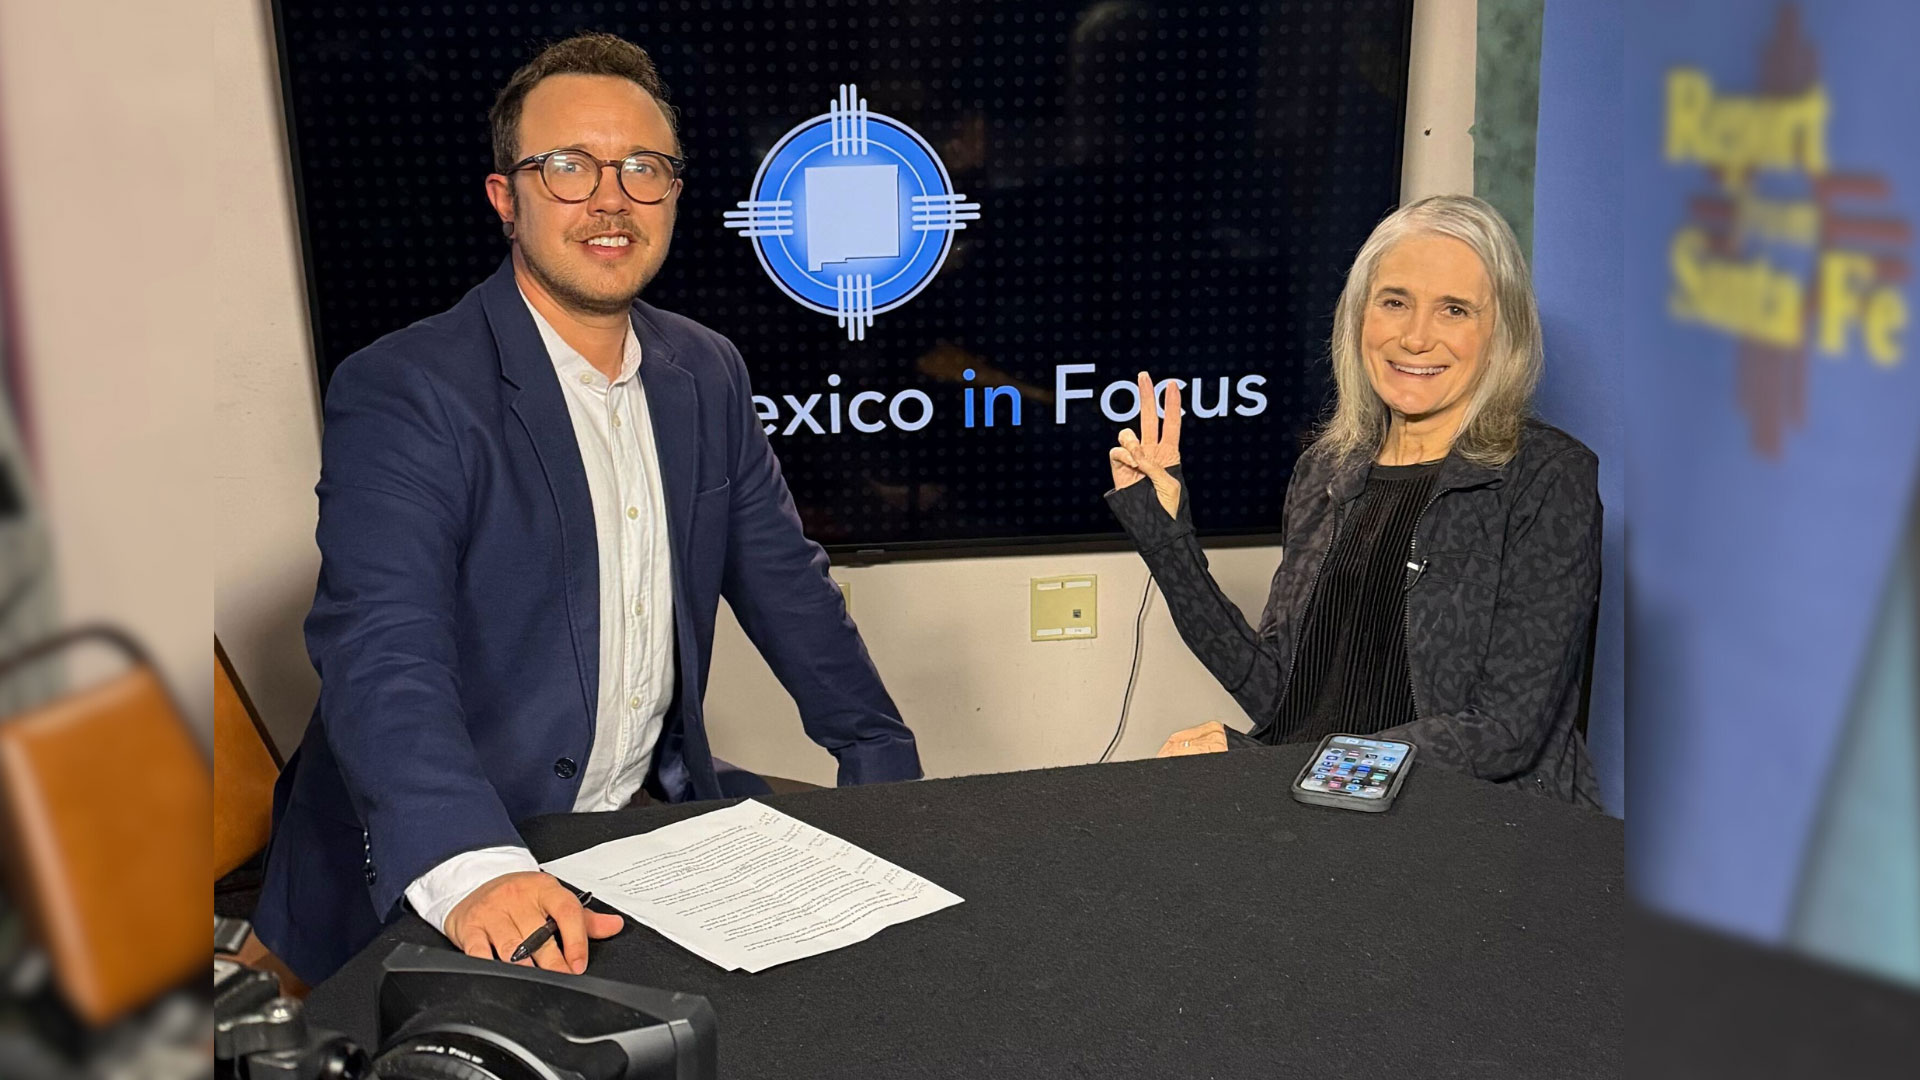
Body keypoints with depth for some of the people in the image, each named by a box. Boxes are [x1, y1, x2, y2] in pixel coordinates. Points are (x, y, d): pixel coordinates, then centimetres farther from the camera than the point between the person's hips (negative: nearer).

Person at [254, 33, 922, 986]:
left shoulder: (707, 374, 6)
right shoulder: (401, 393, -15)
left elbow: (786, 582, 13)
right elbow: (383, 654, -27)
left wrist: (883, 764, 8)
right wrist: (472, 868, -42)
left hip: (659, 815, 6)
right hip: (428, 879, -5)